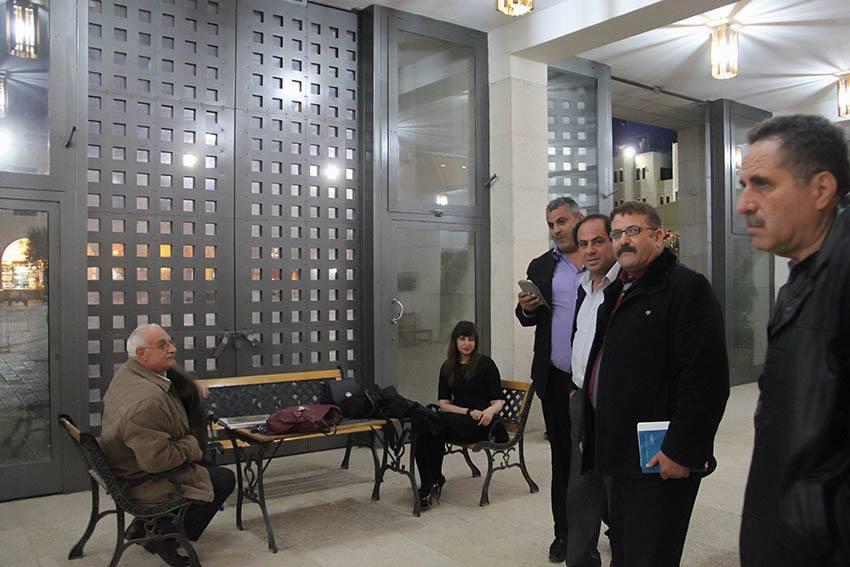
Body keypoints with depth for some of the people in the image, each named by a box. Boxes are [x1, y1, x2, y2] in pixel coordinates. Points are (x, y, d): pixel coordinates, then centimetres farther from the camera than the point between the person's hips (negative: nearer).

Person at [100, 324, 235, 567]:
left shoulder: (127, 373, -3)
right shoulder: (147, 401, -35)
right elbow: (156, 460, -33)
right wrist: (191, 446, -19)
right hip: (143, 482, -10)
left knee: (204, 464, 24)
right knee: (224, 480, -2)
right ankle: (165, 538, 10)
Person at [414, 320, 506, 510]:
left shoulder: (485, 363, 3)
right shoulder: (448, 367, 14)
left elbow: (498, 401, 0)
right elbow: (443, 403, 6)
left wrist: (490, 410, -24)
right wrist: (469, 412, -11)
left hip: (481, 424, -4)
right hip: (459, 421, 4)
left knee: (440, 420, -31)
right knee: (423, 431, -28)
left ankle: (434, 480, -15)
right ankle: (428, 485, -22)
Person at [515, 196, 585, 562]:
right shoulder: (540, 267, 11)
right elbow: (529, 319, 12)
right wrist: (526, 308, -9)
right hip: (557, 379, 3)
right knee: (562, 456, 12)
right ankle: (564, 531, 24)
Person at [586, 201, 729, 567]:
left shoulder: (687, 287, -12)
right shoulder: (621, 292, 15)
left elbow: (706, 378, -20)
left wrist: (681, 451, -22)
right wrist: (593, 434, 18)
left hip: (658, 460, -8)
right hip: (617, 455, 9)